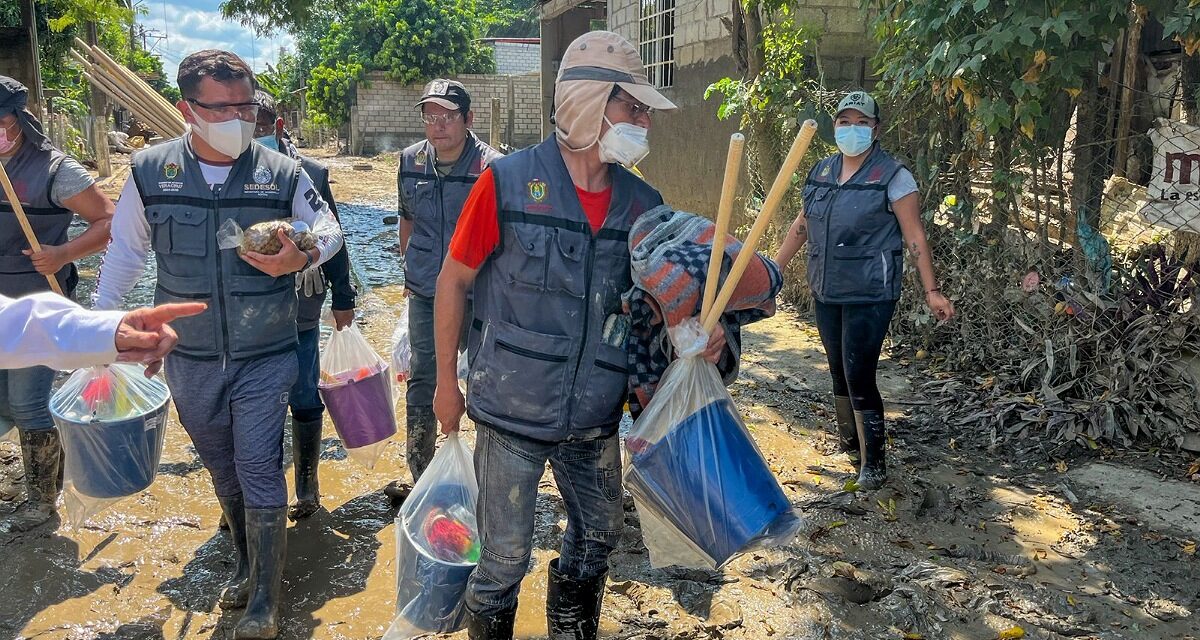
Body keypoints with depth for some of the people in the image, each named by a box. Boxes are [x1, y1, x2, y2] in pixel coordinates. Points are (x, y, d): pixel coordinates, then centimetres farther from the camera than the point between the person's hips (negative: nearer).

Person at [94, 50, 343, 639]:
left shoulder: (283, 174, -8)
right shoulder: (150, 171, -4)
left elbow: (328, 230, 6)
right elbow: (125, 250, 10)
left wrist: (303, 256, -16)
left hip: (265, 359, -2)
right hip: (191, 363, 2)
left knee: (260, 472, -4)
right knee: (223, 473, 17)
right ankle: (247, 564, 40)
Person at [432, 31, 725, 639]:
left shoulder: (642, 204, 0)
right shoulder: (508, 183, -13)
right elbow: (453, 281, -4)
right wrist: (446, 381, -1)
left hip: (595, 416, 5)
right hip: (513, 412, -4)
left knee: (601, 531, 21)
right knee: (505, 557, 7)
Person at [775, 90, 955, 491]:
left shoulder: (892, 176, -7)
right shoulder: (821, 172, 9)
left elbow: (915, 236, -9)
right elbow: (802, 225, 18)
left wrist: (931, 291, -12)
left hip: (869, 295, -6)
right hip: (826, 292, 6)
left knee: (859, 376, -9)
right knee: (839, 372, 15)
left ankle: (873, 463, 5)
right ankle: (849, 442, 33)